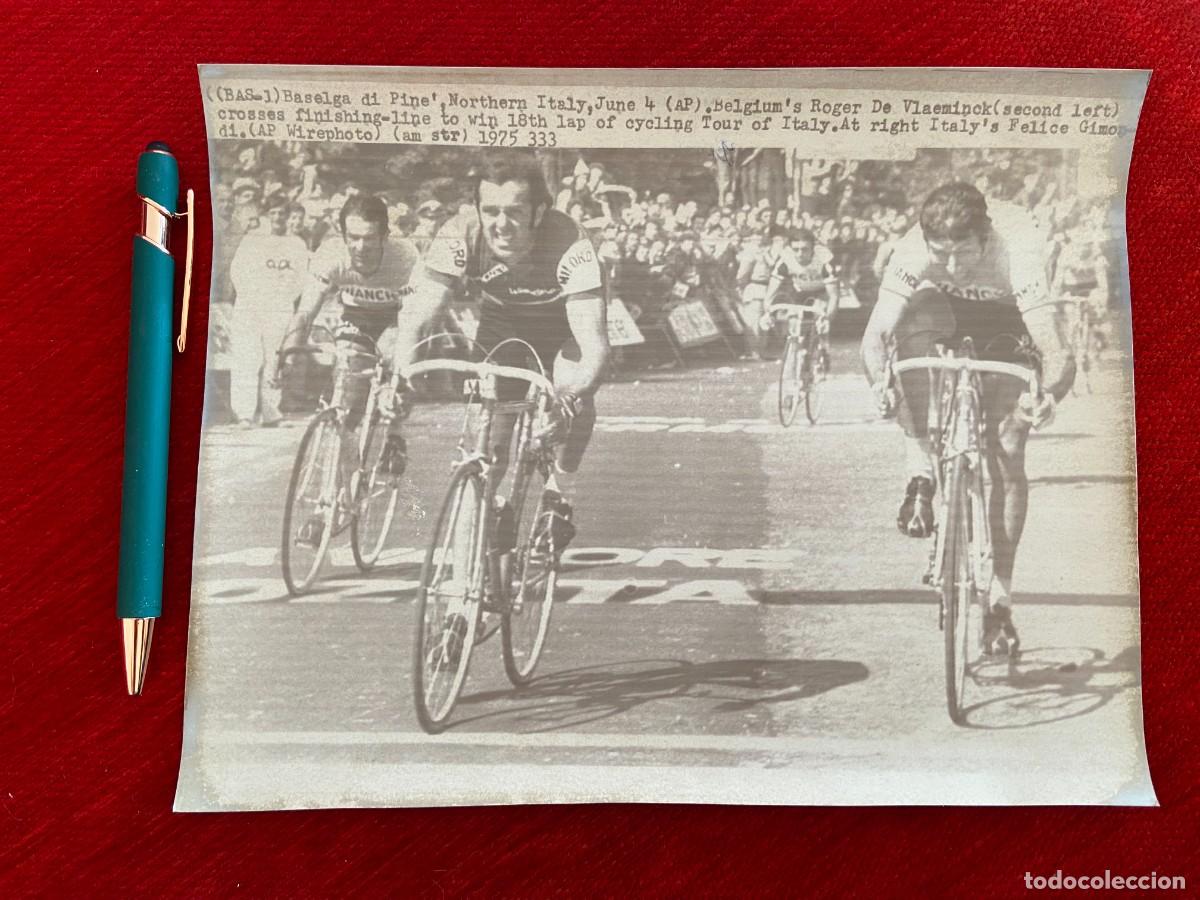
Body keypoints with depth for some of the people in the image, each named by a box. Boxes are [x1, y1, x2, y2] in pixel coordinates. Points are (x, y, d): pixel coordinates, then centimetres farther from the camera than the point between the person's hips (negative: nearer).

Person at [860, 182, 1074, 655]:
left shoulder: (1017, 248, -38)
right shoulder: (913, 250, -33)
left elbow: (1054, 351, -44)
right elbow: (874, 337, -36)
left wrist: (1048, 395, -63)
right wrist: (880, 383, -56)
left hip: (1005, 322, -1)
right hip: (943, 313, 1)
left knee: (1008, 457, -13)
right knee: (921, 317, -38)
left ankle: (999, 602, -1)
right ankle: (921, 479, -29)